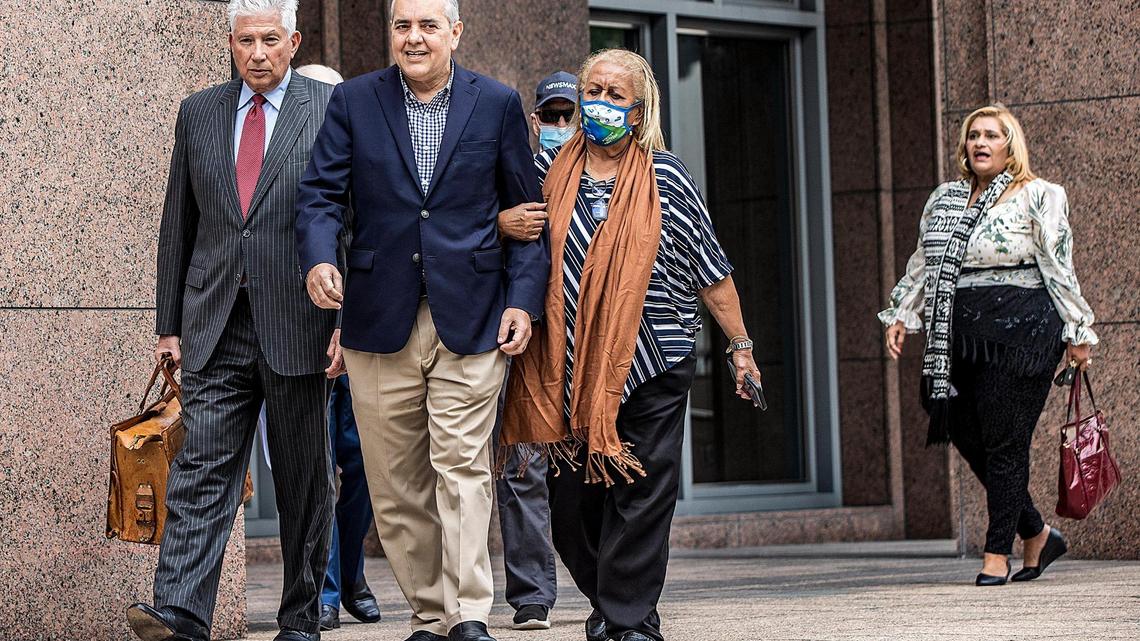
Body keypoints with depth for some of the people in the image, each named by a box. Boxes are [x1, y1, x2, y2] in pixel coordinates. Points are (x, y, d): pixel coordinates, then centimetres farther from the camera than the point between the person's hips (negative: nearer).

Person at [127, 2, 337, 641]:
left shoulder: (332, 108, 2)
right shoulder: (199, 113, 13)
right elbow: (178, 224, 15)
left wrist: (349, 319, -9)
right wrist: (169, 323, 10)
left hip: (296, 323, -2)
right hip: (215, 324, 3)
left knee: (304, 479, 5)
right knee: (201, 470, -8)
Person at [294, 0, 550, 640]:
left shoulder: (498, 104, 6)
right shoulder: (353, 101, 7)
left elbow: (525, 210, 7)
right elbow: (321, 193, 3)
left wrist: (525, 299, -3)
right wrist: (319, 258, -17)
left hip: (471, 318, -2)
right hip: (379, 319, 2)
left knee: (462, 466, -9)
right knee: (395, 480, 4)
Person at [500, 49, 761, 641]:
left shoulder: (665, 177, 3)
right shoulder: (551, 168, 7)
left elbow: (709, 268, 7)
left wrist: (740, 346, 6)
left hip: (652, 363, -2)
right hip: (571, 364, 2)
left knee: (642, 493, -4)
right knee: (573, 498, 4)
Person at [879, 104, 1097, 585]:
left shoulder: (1039, 197, 3)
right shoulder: (944, 200, 18)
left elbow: (1059, 268, 1)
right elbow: (923, 265, 23)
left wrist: (1077, 330, -1)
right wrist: (901, 315, 13)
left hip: (1019, 331, -6)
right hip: (959, 335, 6)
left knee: (1005, 442, -7)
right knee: (968, 437, 2)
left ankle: (997, 554, 0)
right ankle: (1037, 535, 18)